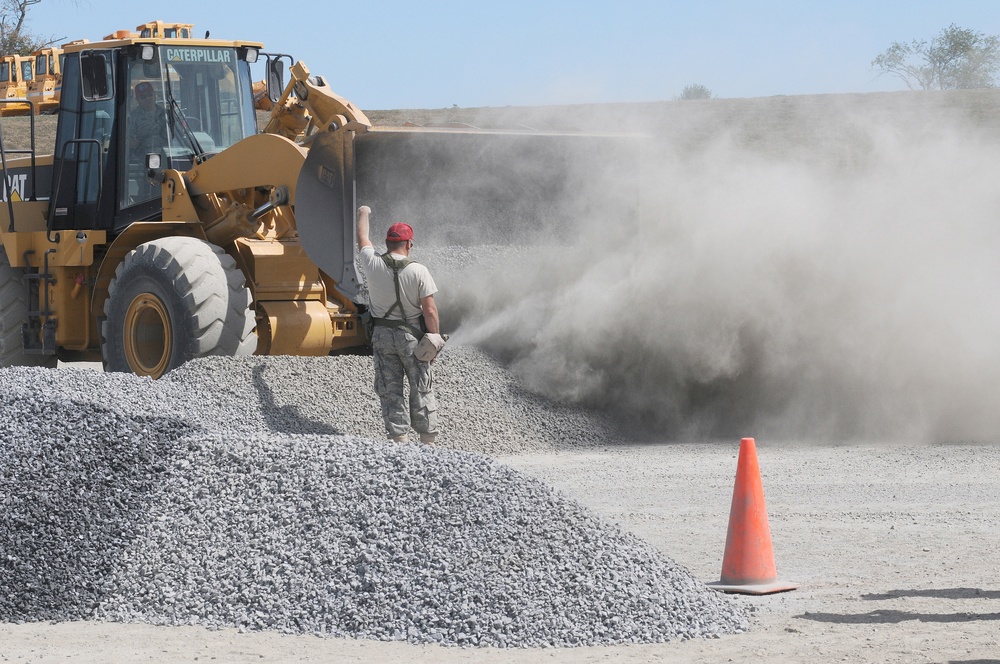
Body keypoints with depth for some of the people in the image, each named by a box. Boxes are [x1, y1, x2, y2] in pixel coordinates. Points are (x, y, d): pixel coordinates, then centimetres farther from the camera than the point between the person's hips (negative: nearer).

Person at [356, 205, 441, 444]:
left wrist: (363, 215, 34)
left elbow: (362, 241, 16)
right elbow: (430, 311, -14)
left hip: (382, 335, 2)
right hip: (411, 335, -2)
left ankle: (399, 438, 2)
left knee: (390, 390, 7)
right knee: (421, 389, 8)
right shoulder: (418, 271, -14)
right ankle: (428, 438, 10)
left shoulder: (373, 265, -7)